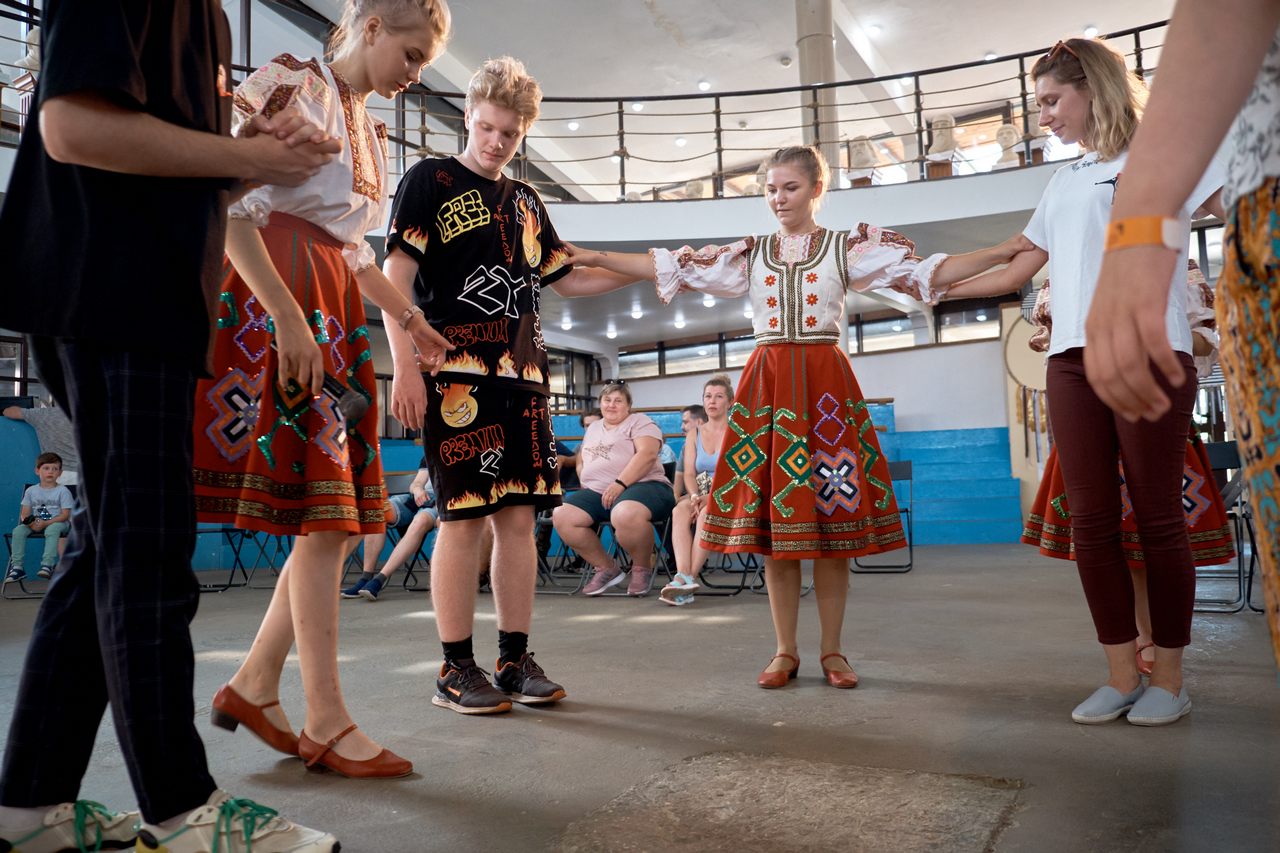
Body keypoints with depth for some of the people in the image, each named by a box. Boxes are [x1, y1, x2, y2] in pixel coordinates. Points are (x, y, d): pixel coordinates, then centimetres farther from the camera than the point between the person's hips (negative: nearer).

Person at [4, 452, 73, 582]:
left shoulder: (63, 491, -1)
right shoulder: (31, 491, 10)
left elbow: (65, 514, -9)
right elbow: (24, 514, 5)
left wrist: (45, 523, -21)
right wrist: (31, 523, -18)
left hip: (58, 522, -4)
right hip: (35, 523, 4)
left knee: (52, 529, -38)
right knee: (18, 530, -24)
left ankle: (47, 565, -44)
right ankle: (17, 566, -21)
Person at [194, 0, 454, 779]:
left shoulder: (371, 130, 23)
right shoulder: (290, 85, -2)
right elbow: (231, 205, -14)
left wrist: (410, 319, 27)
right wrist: (288, 316, -22)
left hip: (336, 313, 9)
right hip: (278, 303, -9)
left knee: (343, 510, 5)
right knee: (322, 514, -11)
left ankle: (254, 685, 17)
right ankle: (327, 724, -2)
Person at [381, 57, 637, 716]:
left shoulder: (525, 202, 21)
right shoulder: (431, 179, 4)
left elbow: (565, 280, 25)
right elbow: (396, 276, -4)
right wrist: (405, 366, -13)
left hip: (522, 376, 6)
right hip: (456, 372, -5)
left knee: (519, 515, 4)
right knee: (463, 515, -6)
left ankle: (515, 660, 14)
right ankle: (456, 670, 6)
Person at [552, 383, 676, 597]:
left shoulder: (639, 422, 4)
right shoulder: (593, 428, 25)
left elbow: (647, 454, -13)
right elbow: (582, 461, 30)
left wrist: (620, 484, -22)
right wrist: (586, 484, 8)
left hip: (641, 485, -7)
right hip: (597, 492, 7)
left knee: (625, 515, -41)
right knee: (561, 516, -16)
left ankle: (642, 568, -11)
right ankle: (607, 568, -2)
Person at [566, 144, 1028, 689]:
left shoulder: (848, 247, 6)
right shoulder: (749, 254, 13)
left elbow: (927, 272, 0)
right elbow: (668, 269, 9)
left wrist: (1009, 250, -9)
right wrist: (595, 258, 4)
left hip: (826, 383, -2)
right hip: (767, 386, 2)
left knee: (832, 520, -1)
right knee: (772, 521, 2)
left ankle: (832, 651, 13)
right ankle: (785, 651, 15)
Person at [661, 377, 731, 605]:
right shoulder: (694, 434, 15)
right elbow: (689, 473, 6)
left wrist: (710, 497, -22)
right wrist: (695, 496, -15)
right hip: (701, 495, 4)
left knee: (706, 514, -36)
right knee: (680, 510, -30)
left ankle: (688, 578, -39)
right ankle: (683, 577, -45)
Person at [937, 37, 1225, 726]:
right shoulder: (1063, 184, 24)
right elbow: (1018, 270, 26)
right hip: (1071, 359, 5)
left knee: (1157, 518, -3)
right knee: (1091, 522, 0)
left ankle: (1168, 680, 8)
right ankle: (1122, 676, 8)